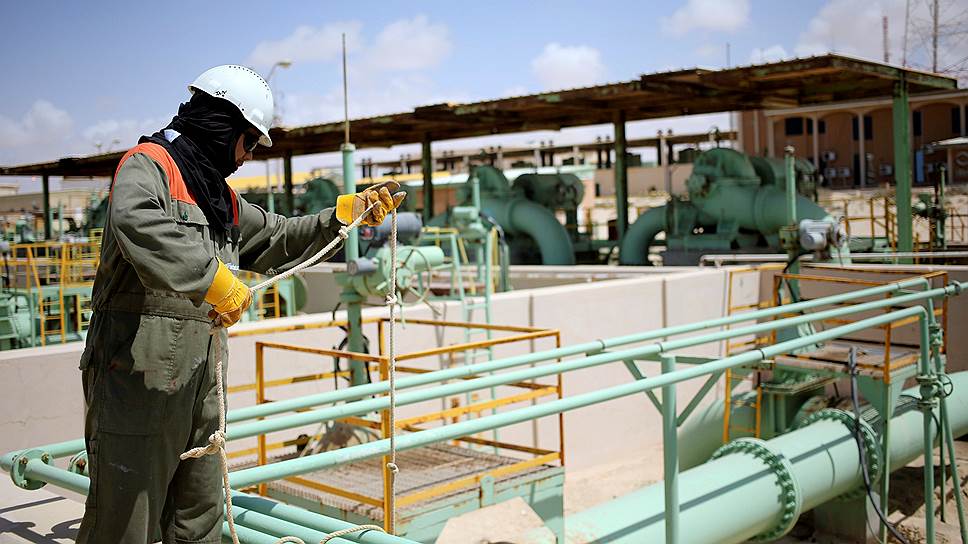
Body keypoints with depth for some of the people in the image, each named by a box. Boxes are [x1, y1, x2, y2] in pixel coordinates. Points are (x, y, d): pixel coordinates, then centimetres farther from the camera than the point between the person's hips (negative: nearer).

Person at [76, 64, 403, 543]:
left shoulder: (221, 198, 20)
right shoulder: (148, 163, -7)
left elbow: (278, 240, 30)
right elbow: (136, 222, -30)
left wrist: (344, 213, 21)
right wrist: (214, 279, -31)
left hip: (197, 378, 9)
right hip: (139, 372, -9)